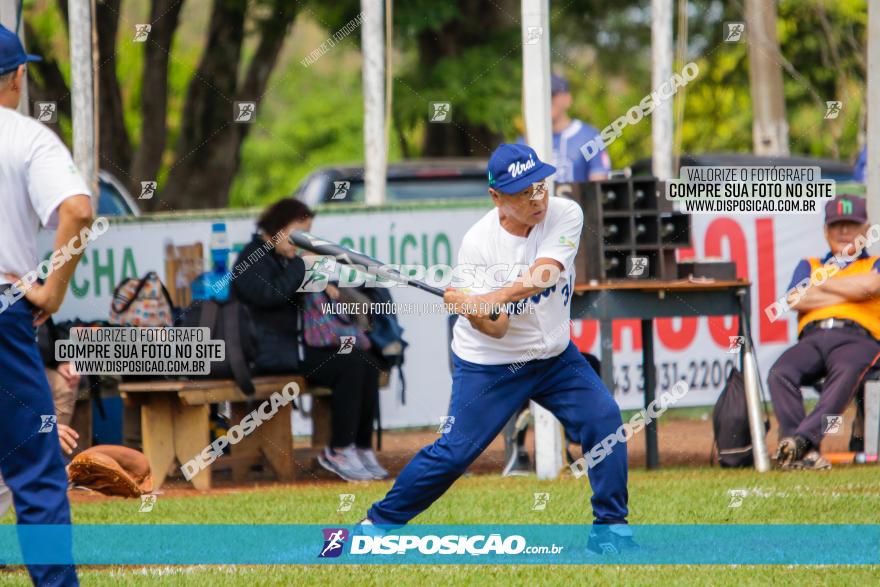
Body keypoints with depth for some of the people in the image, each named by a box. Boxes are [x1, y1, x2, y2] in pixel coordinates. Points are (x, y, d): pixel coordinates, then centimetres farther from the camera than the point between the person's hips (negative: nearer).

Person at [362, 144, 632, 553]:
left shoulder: (565, 215, -14)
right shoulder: (479, 243, -20)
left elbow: (544, 273, -31)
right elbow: (495, 329, -22)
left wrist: (496, 297, -46)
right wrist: (476, 313, -44)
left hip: (555, 355, 3)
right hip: (490, 364, -3)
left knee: (603, 418, -13)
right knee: (453, 452, -7)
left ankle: (610, 527, -1)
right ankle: (377, 524, 7)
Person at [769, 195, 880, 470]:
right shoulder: (809, 265, 33)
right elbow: (796, 300, 10)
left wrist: (819, 282, 11)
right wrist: (851, 293, 9)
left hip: (857, 339, -3)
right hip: (812, 338, 3)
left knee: (846, 372, -40)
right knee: (780, 373, -32)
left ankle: (802, 439, -54)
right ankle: (803, 451, -45)